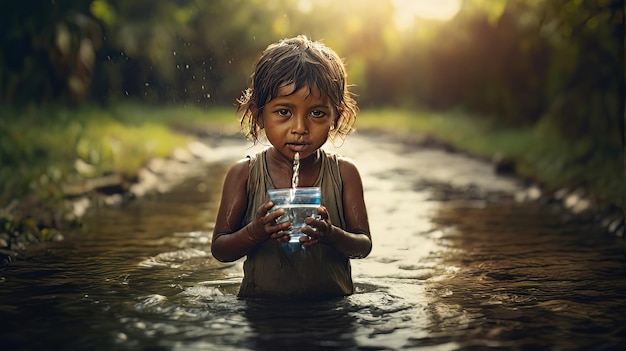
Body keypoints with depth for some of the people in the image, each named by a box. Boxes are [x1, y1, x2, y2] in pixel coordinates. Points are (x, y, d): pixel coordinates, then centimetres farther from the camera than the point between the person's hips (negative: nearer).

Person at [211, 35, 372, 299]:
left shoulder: (343, 173, 1)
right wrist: (255, 232, -19)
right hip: (261, 305, -1)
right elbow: (219, 249, 1)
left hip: (330, 304, 1)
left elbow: (364, 245, 1)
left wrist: (331, 235, -20)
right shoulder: (244, 174, -1)